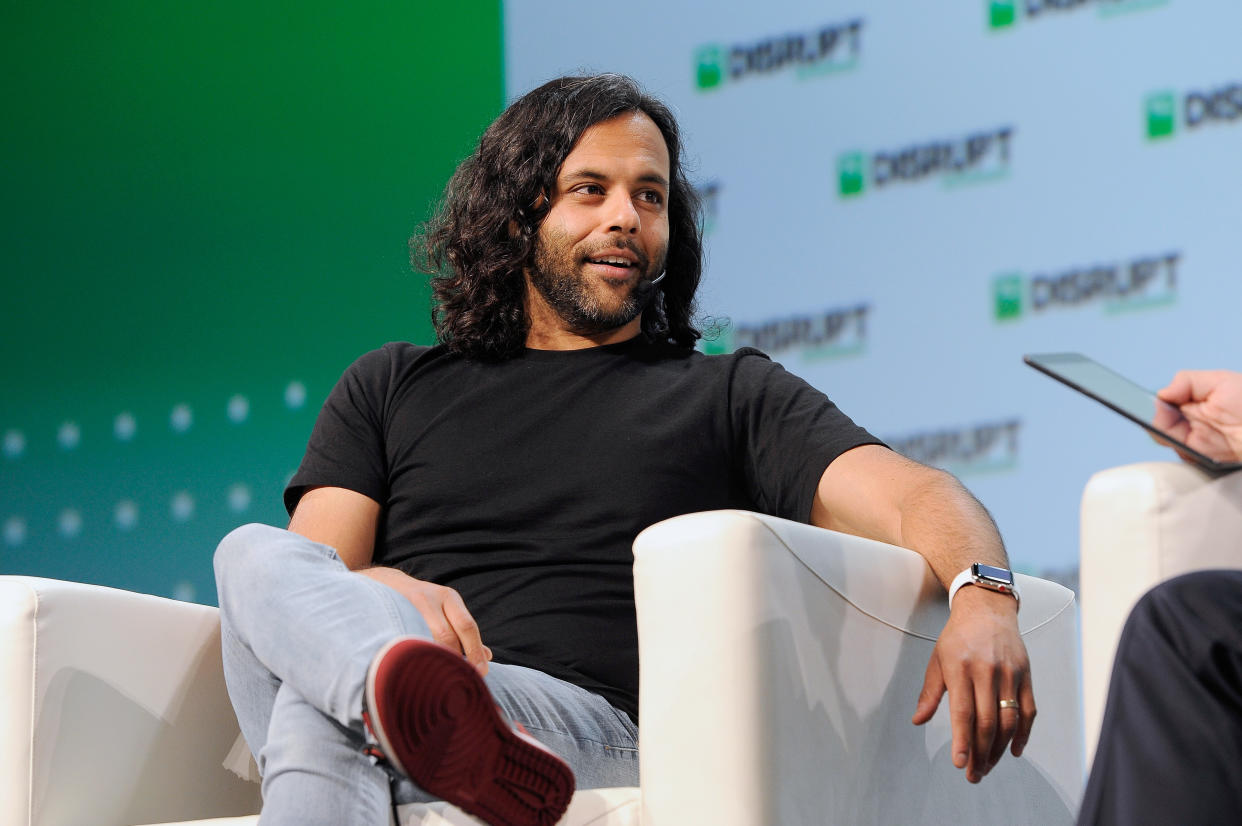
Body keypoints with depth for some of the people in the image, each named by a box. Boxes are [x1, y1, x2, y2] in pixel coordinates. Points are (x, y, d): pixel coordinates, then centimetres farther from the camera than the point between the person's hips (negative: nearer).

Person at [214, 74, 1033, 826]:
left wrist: (982, 598, -18)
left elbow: (910, 493, 8)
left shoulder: (731, 394, 24)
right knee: (256, 554, -32)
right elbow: (312, 571, 14)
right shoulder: (390, 388, 29)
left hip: (596, 726, -2)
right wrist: (386, 595, -13)